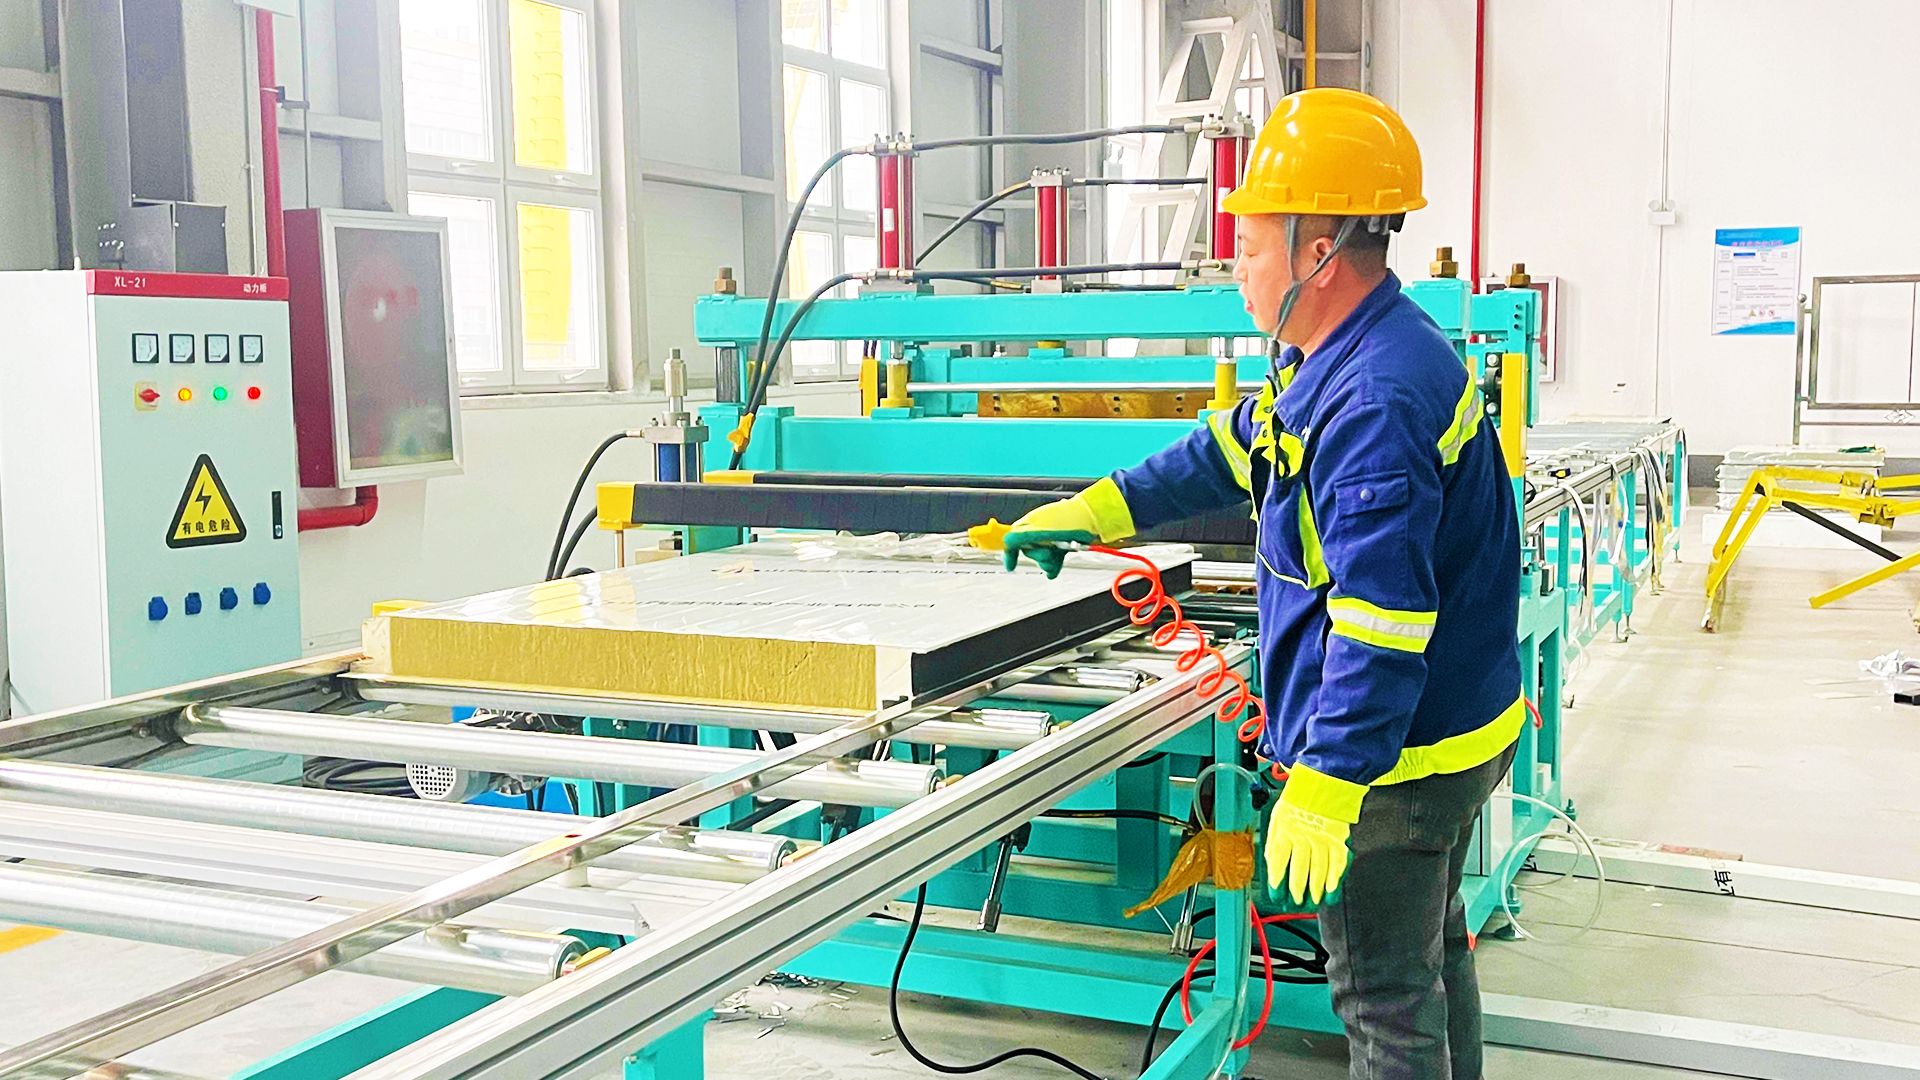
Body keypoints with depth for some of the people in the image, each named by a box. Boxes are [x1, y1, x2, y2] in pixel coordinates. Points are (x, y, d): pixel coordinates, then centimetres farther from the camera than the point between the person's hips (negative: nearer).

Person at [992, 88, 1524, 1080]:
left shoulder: (1378, 403, -29)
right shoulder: (1325, 360, 6)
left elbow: (1379, 625, -32)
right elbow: (1231, 451, 21)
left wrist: (1324, 789, -30)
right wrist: (1095, 511, 21)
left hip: (1393, 760, -11)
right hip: (1442, 735, 11)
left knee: (1386, 995, 4)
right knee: (1430, 949, 25)